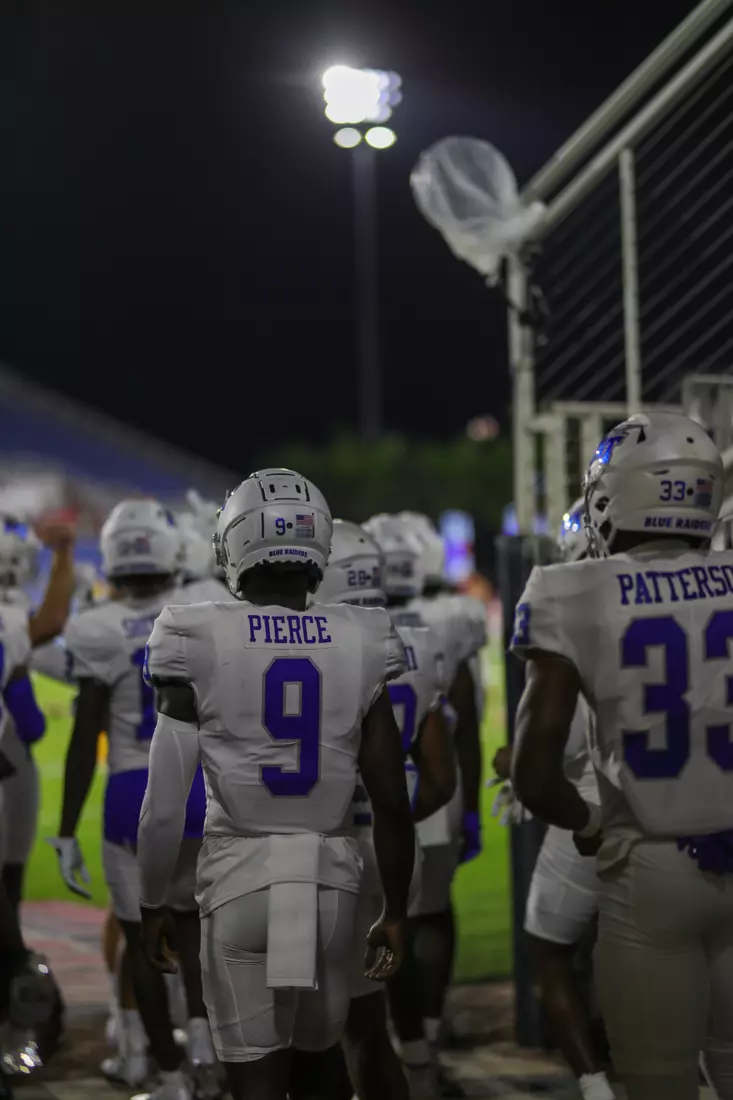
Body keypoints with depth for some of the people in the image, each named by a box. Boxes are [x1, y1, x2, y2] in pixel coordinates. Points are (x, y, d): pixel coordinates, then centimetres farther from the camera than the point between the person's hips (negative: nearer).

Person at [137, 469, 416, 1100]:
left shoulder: (200, 646, -9)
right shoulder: (360, 648, -3)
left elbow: (165, 805, -8)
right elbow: (392, 803, -1)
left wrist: (152, 904, 6)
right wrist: (396, 912, 11)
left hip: (241, 881, -2)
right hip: (332, 881, 2)